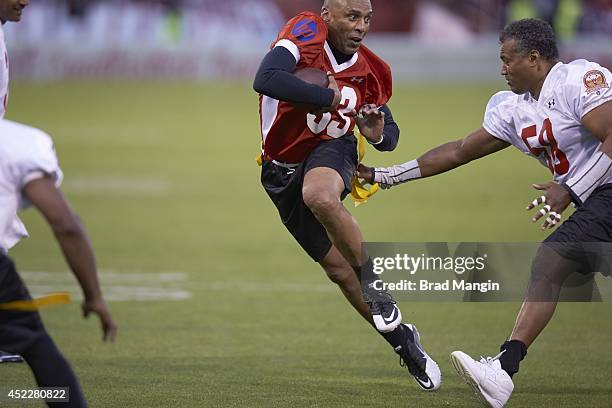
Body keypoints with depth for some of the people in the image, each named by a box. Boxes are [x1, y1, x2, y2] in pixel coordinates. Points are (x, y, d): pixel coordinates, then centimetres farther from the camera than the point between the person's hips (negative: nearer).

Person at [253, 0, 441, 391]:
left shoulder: (372, 71, -8)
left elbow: (390, 134, 8)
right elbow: (266, 80, -40)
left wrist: (379, 134, -17)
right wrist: (333, 97, -35)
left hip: (331, 152, 0)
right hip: (282, 166, 0)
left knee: (319, 196, -38)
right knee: (337, 266, 4)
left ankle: (375, 285, -20)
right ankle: (401, 338, 22)